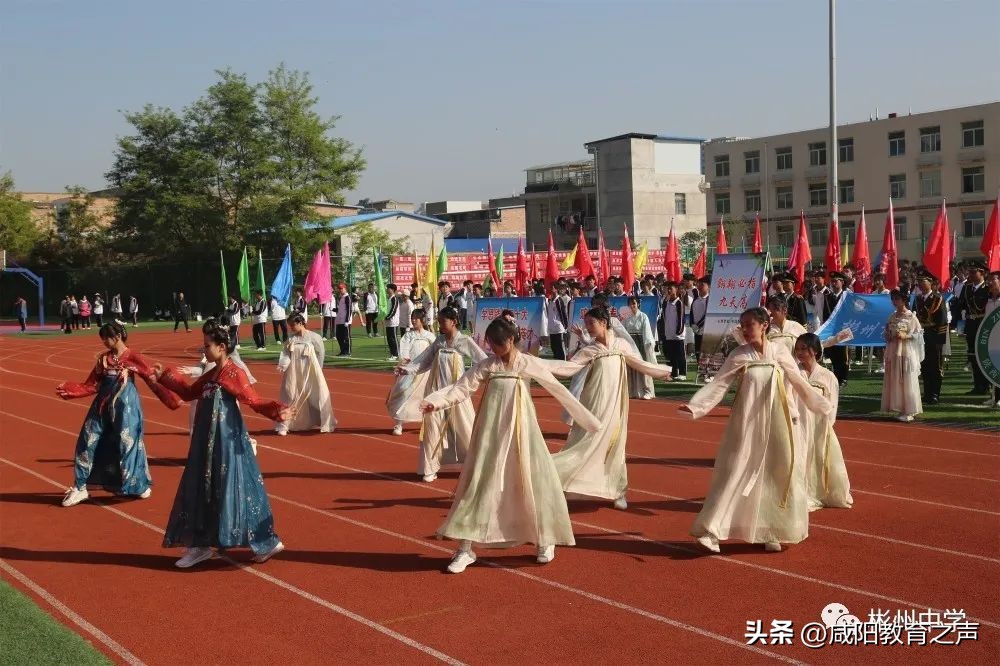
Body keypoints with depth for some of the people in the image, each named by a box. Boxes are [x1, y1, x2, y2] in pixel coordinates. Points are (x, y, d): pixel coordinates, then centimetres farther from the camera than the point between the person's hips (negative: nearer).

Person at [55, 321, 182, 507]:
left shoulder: (133, 358, -7)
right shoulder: (103, 359, 8)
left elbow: (154, 381, -10)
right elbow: (91, 386, 7)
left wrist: (172, 400, -16)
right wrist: (69, 390, -6)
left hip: (125, 406, -5)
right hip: (102, 405, 5)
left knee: (127, 443, 1)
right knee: (88, 442, 2)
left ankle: (138, 485, 21)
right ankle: (79, 488, 12)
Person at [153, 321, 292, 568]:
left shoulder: (234, 374, -14)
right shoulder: (210, 375, 11)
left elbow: (254, 400, -20)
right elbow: (189, 392, 24)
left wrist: (277, 411, -34)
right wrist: (164, 377, 28)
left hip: (228, 441, -8)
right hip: (207, 441, 9)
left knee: (231, 489, -5)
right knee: (202, 489, 12)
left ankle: (267, 542, 4)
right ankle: (201, 545, 22)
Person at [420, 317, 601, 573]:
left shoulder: (530, 364, -3)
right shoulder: (486, 365, 0)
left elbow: (559, 391, 3)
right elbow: (462, 388, -9)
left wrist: (587, 419, 6)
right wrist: (436, 401, -27)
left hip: (520, 430, 0)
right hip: (491, 431, 1)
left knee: (533, 481, 4)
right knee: (479, 483, 0)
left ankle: (544, 541, 26)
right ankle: (465, 549, 8)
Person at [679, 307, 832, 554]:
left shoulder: (779, 353, 0)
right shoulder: (738, 356, -3)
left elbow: (800, 384, 10)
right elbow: (719, 384, -8)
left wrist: (822, 406, 15)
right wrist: (695, 405, -21)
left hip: (776, 423, 2)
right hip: (746, 424, -2)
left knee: (777, 476, 6)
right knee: (734, 474, -5)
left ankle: (771, 533, 20)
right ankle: (711, 531, -4)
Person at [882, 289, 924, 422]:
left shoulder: (911, 317, -5)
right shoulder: (892, 317, 11)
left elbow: (919, 334, -6)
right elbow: (886, 333, 18)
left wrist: (905, 336, -18)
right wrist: (887, 336, -4)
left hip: (907, 352, -6)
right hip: (893, 352, 6)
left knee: (907, 381, -4)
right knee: (894, 380, 5)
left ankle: (909, 412, 0)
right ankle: (900, 409, 12)